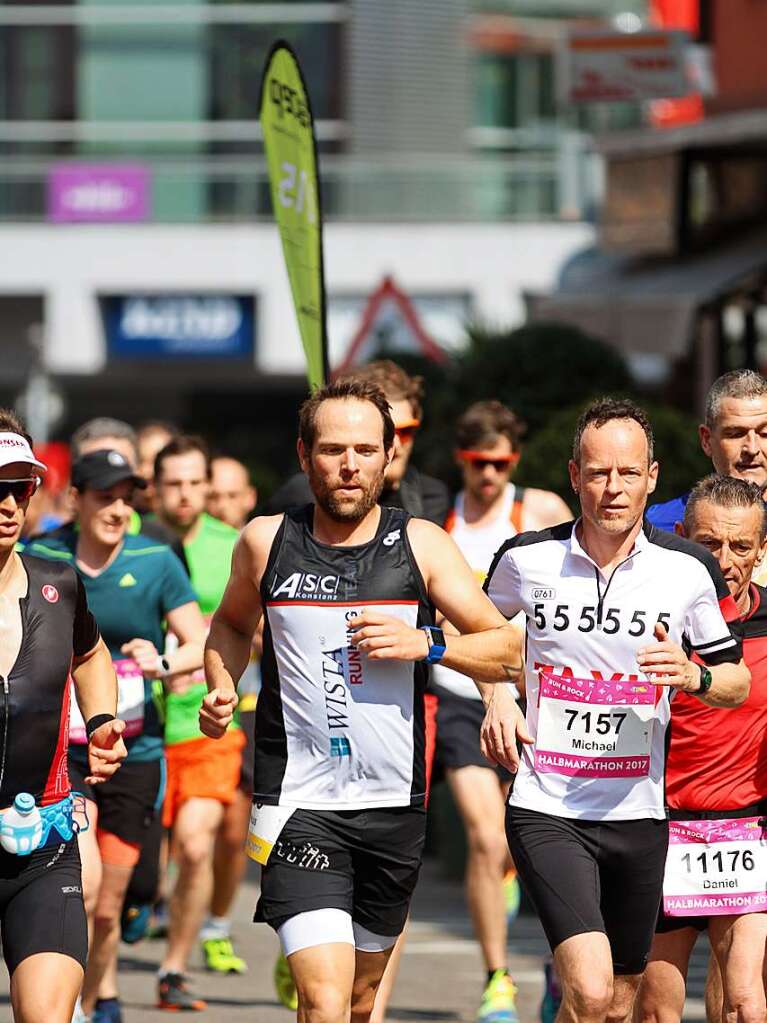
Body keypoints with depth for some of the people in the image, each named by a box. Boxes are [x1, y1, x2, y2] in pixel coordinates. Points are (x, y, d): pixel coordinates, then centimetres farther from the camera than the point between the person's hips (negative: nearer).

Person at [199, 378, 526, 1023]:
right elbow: (233, 623, 23)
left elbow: (507, 648, 4)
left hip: (394, 803, 2)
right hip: (298, 803, -2)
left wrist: (425, 643, -13)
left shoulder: (420, 545, 1)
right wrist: (222, 690, 4)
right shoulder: (267, 541, 2)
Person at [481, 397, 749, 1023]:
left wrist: (695, 676, -14)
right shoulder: (527, 559, -4)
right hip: (546, 811, -3)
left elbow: (738, 682, 7)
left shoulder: (690, 570, -3)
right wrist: (495, 701, 4)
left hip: (638, 813, 3)